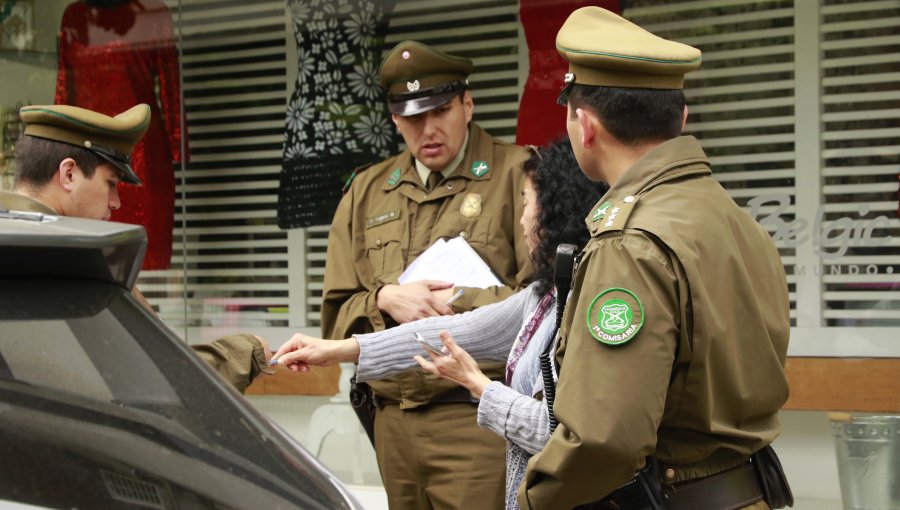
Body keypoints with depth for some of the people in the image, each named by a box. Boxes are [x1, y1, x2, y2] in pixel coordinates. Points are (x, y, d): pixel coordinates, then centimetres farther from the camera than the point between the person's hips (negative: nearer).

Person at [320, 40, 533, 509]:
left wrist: (452, 303, -13)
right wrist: (385, 300, -7)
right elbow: (336, 314, 13)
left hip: (478, 419, -5)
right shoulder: (366, 192, 14)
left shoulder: (517, 175, -2)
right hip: (393, 422, 5)